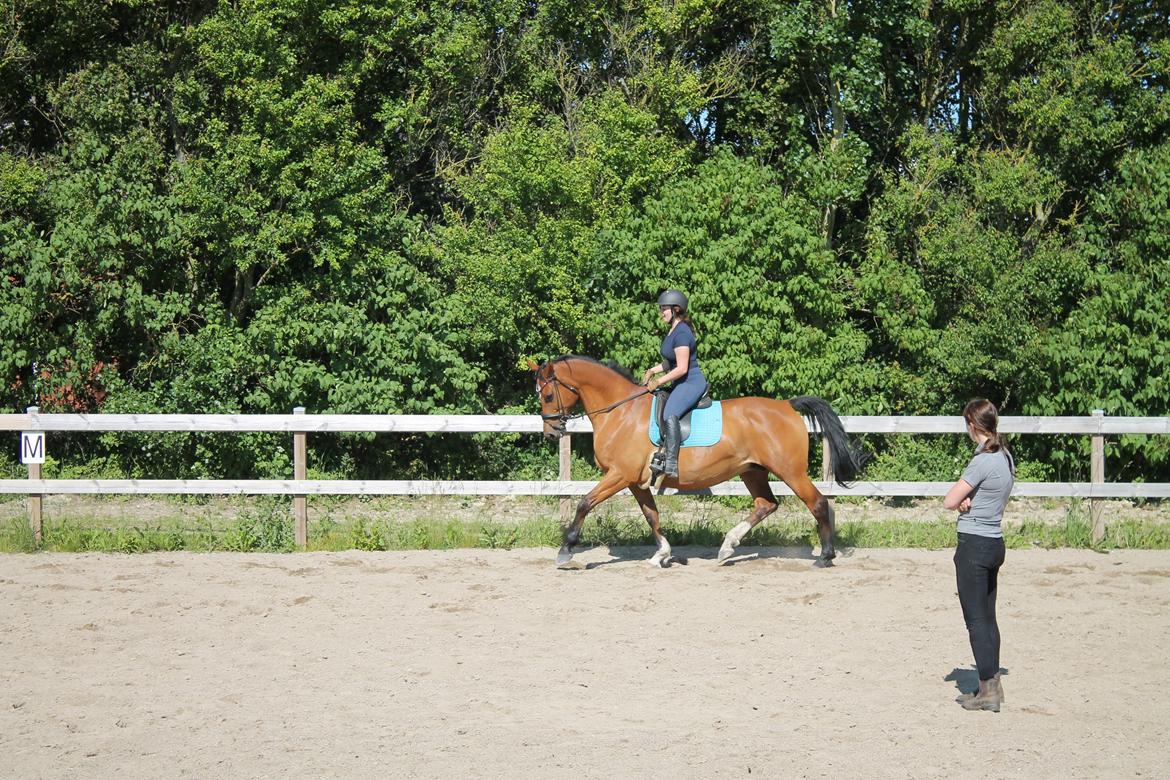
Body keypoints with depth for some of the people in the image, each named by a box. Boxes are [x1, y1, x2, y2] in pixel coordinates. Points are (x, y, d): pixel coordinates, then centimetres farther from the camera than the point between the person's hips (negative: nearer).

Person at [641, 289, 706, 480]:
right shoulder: (673, 330, 14)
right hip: (681, 384, 12)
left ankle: (671, 464, -40)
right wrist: (652, 370, 9)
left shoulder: (681, 333, -18)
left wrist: (658, 382, -15)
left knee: (669, 414, -33)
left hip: (692, 383, -12)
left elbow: (681, 368, -22)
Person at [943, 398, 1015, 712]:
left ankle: (988, 689, 0)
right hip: (995, 542, 9)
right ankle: (992, 685, 21)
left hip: (974, 545, -9)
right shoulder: (1006, 456, 7)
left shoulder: (983, 461, -20)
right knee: (988, 617, 15)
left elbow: (950, 501, -17)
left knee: (976, 619, -2)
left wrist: (961, 501, 4)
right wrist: (969, 501, -5)